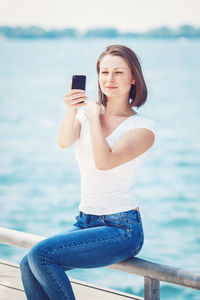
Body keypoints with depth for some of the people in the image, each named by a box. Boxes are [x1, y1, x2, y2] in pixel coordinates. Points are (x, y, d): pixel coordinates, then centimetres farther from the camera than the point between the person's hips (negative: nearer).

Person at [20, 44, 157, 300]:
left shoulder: (143, 126, -7)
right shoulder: (85, 114, 7)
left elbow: (103, 161, -22)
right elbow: (64, 142, -15)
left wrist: (94, 116, -13)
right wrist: (71, 112, -34)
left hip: (121, 228, -5)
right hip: (85, 221, 6)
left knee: (40, 254, -23)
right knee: (28, 266, -16)